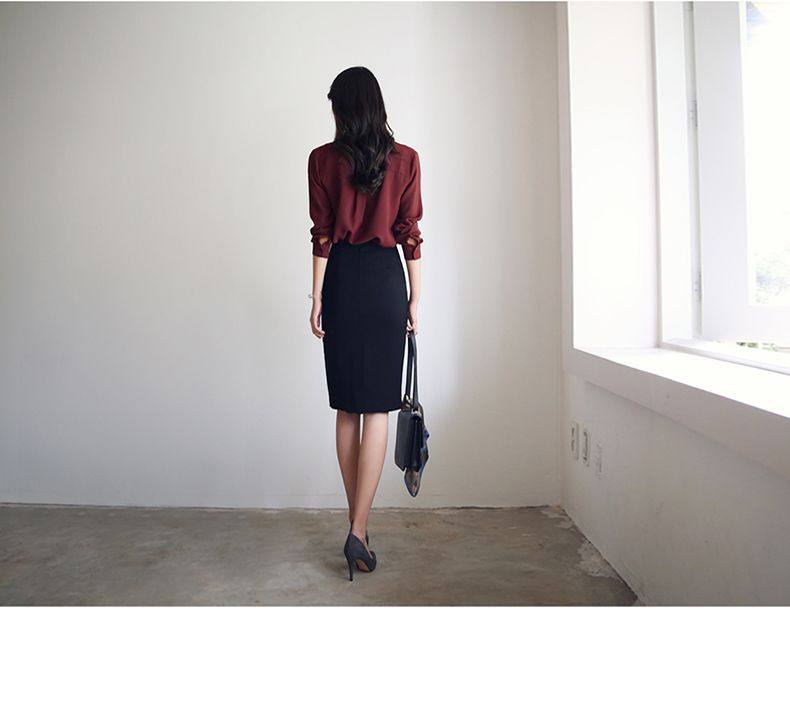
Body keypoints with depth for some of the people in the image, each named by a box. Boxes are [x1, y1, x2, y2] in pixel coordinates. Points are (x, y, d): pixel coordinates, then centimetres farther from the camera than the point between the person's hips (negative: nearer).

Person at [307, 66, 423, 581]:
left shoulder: (323, 159, 2)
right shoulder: (405, 159, 3)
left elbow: (322, 235, -2)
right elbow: (410, 234, 1)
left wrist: (317, 298, 2)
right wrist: (415, 296, 6)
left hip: (342, 279, 1)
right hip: (386, 278, 0)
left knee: (347, 408, 9)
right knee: (377, 409, -1)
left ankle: (358, 522, 18)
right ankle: (358, 531, -4)